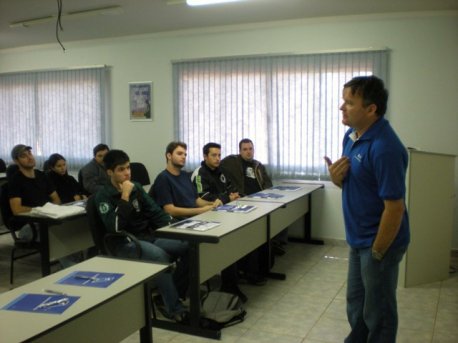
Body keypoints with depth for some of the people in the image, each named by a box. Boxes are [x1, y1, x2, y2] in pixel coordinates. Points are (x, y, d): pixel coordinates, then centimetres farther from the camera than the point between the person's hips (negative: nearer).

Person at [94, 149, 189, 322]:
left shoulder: (136, 187, 10)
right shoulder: (103, 196, -7)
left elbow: (155, 212, 12)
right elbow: (114, 228, -20)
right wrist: (125, 197, -21)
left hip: (149, 236, 6)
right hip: (126, 242, -6)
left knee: (188, 245, -17)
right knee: (159, 255, -35)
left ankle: (175, 291, -1)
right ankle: (174, 308, -25)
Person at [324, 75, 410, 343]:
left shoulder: (385, 148, -26)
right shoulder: (352, 135, 3)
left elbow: (394, 207, -24)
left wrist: (377, 252, -16)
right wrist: (336, 176, -9)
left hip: (380, 242, -9)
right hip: (358, 240, 9)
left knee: (378, 311, 10)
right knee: (356, 304, 24)